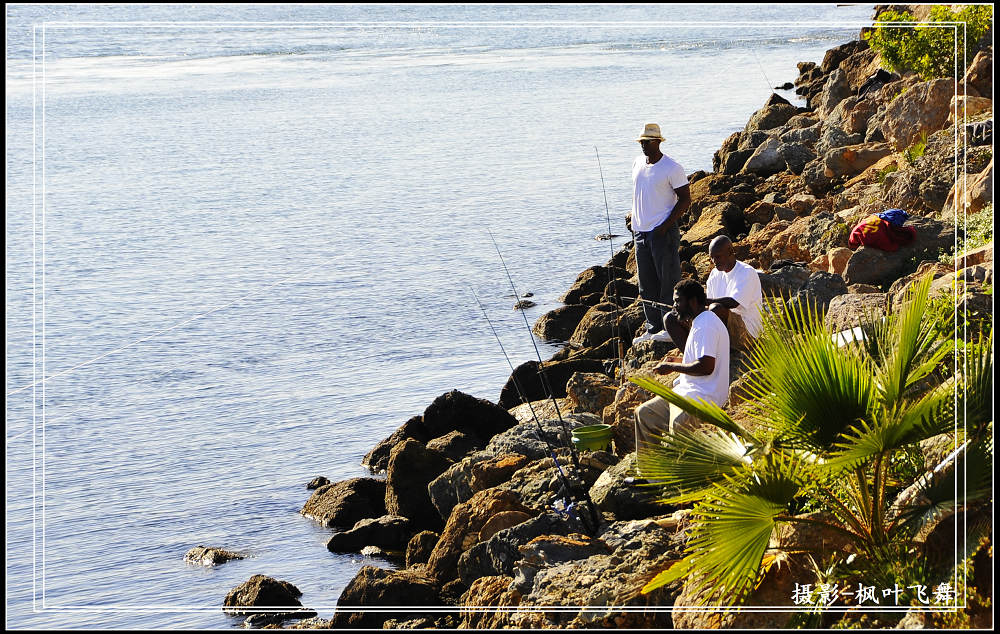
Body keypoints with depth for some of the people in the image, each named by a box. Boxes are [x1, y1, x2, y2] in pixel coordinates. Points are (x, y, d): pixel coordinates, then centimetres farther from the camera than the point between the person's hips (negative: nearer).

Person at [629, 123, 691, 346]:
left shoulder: (672, 168, -10)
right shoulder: (638, 163, 11)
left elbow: (685, 199, -9)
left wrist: (665, 226, -15)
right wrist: (635, 222, 14)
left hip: (663, 233, -7)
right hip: (641, 233, 7)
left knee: (668, 281, -6)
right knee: (647, 284, 10)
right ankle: (653, 328, 16)